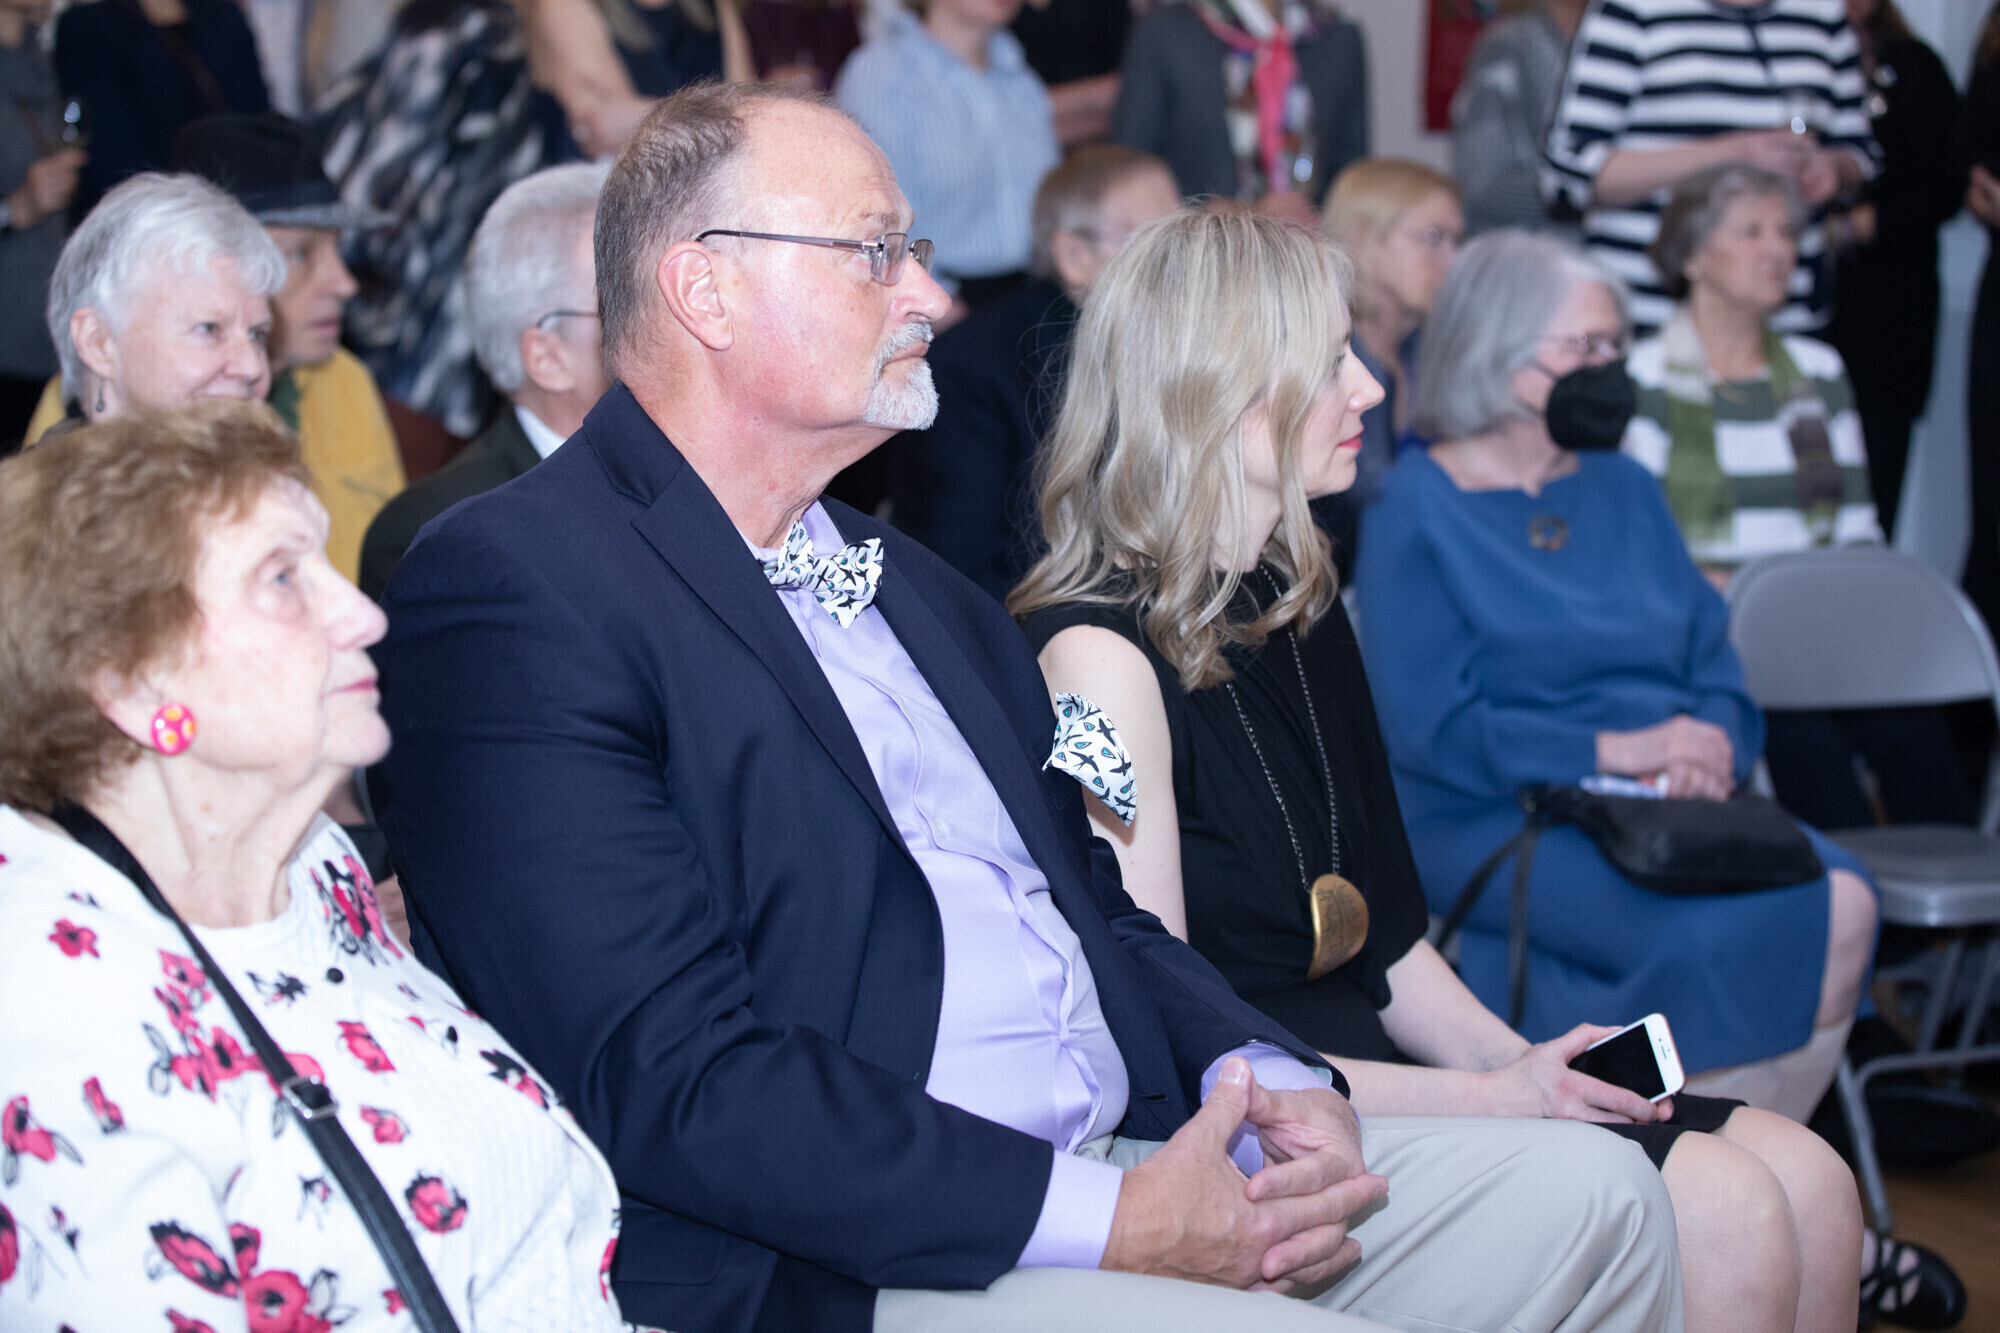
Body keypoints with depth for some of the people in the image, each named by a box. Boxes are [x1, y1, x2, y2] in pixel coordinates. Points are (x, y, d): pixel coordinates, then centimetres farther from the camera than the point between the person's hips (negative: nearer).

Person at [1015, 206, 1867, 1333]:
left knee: (1809, 1182, -6)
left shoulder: (1303, 607, 14)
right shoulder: (1100, 652, -14)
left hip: (1360, 1061, 9)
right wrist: (1483, 1100, -17)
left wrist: (1518, 1062, -1)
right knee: (1726, 1214, -20)